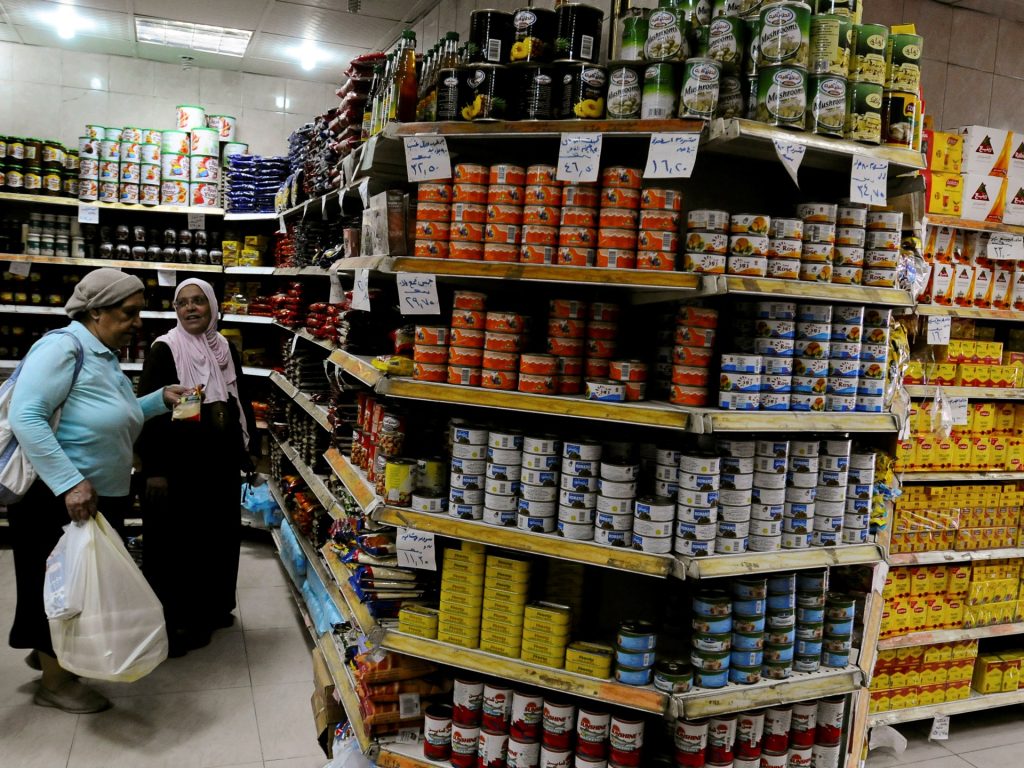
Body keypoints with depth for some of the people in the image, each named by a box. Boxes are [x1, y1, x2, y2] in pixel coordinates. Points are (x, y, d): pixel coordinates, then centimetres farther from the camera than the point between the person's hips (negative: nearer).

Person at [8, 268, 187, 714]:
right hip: (57, 500, -9)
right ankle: (54, 682, 26)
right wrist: (71, 483, -31)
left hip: (101, 499, 9)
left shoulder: (105, 357, 11)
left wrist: (161, 399, 7)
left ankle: (48, 651, 44)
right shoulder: (64, 346, -19)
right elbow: (25, 417, -28)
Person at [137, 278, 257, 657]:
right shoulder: (164, 349, -8)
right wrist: (153, 469, -14)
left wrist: (247, 453, 13)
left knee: (219, 536, 14)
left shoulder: (227, 349, 8)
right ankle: (175, 622, 15)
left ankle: (212, 607, 31)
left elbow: (242, 404, 16)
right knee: (176, 542, 2)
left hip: (222, 463, 6)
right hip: (178, 466, -5)